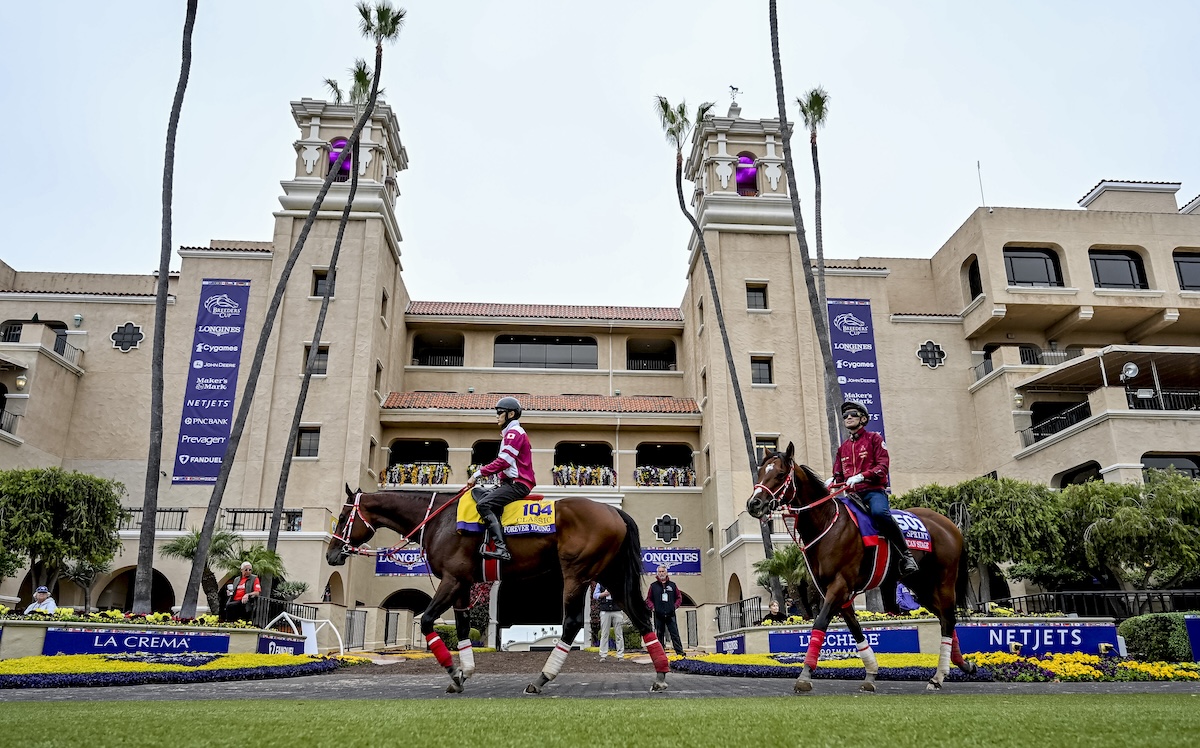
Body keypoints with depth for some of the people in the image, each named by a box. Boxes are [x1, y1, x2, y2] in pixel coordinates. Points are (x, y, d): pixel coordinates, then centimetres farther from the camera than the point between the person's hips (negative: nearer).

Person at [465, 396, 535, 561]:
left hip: (518, 484, -11)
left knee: (483, 504, -24)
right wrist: (480, 474, 14)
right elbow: (503, 463, 24)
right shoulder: (510, 433, 25)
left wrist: (478, 473, -14)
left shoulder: (514, 433, -9)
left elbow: (503, 461, -19)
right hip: (511, 482, 11)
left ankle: (501, 548, -32)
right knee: (477, 494, 7)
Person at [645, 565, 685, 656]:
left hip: (670, 615, 0)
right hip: (658, 615, 0)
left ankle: (680, 653, -3)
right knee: (659, 635, 6)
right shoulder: (653, 585, 6)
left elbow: (679, 597, 15)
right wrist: (652, 607, -5)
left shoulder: (672, 585, 8)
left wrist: (675, 606, 0)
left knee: (675, 635, -3)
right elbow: (648, 599, 11)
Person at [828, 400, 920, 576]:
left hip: (873, 491, -6)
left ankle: (906, 555, -25)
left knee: (879, 512, -37)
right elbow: (838, 474, 20)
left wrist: (861, 476, -21)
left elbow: (883, 465, -6)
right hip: (852, 494, 6)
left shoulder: (874, 438, 6)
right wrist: (832, 481, -6)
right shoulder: (843, 448, 21)